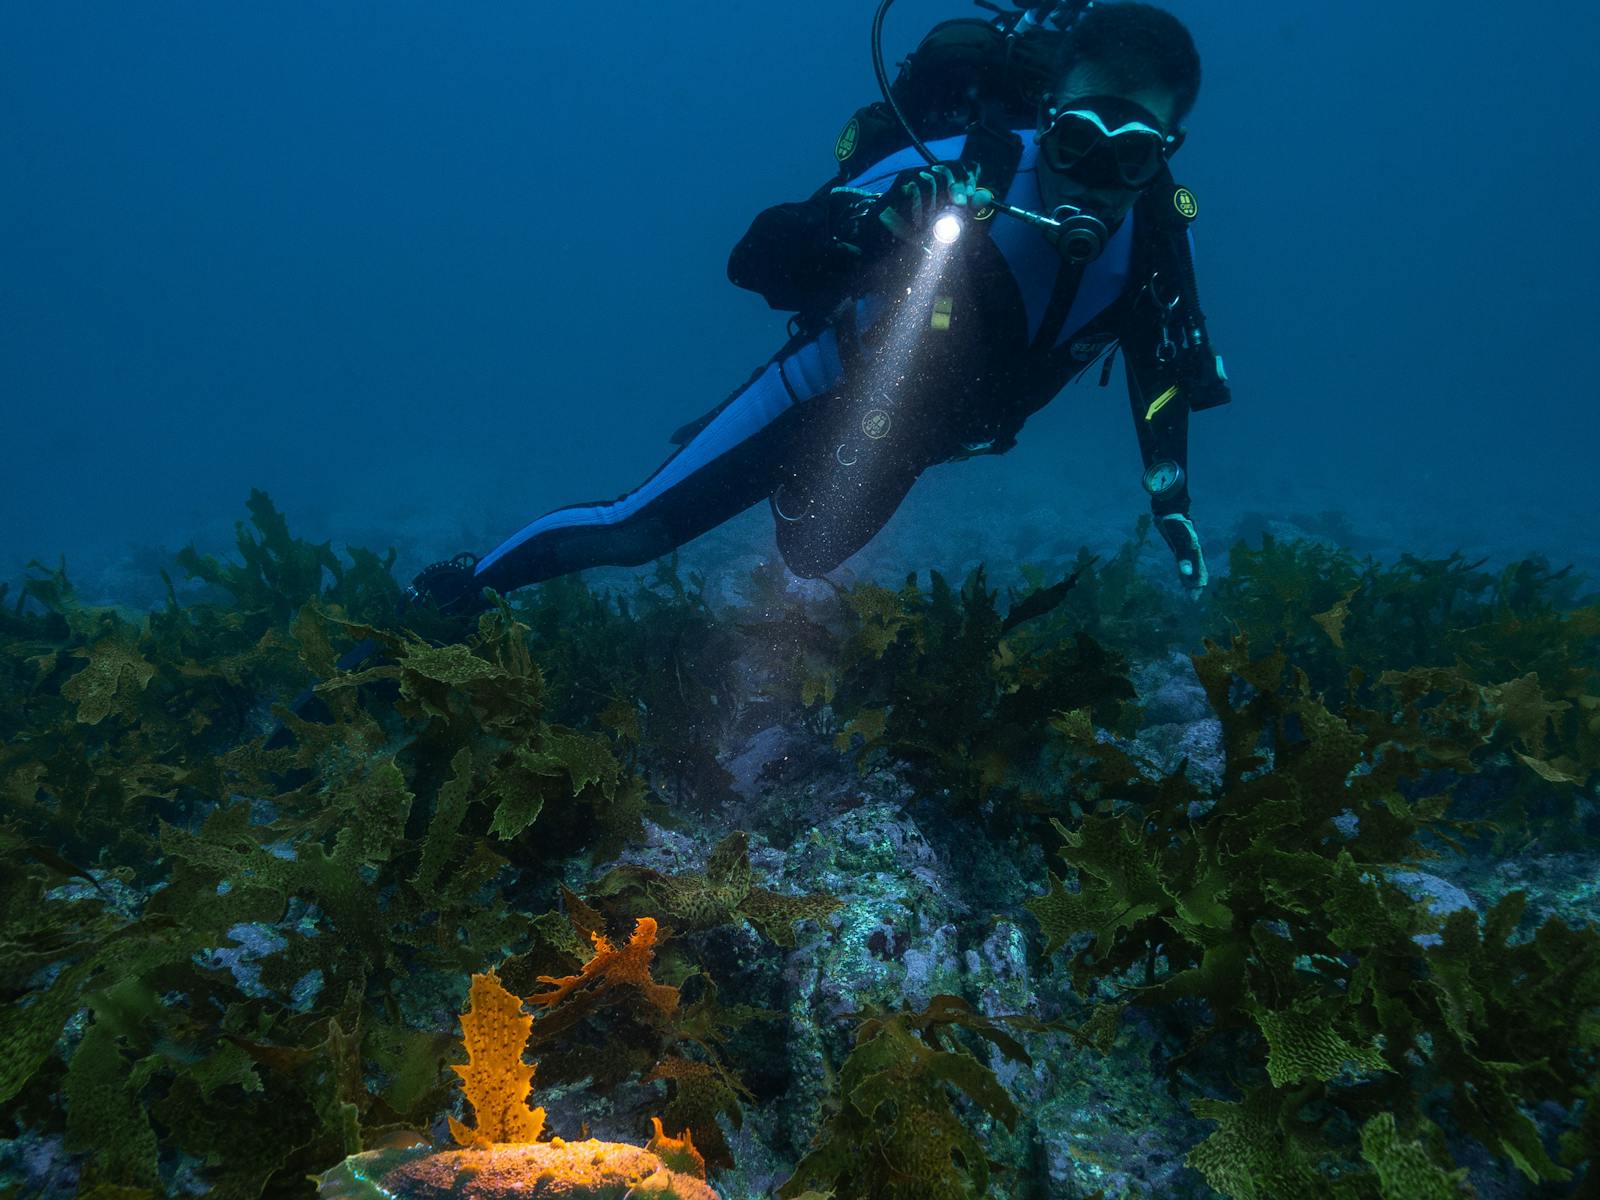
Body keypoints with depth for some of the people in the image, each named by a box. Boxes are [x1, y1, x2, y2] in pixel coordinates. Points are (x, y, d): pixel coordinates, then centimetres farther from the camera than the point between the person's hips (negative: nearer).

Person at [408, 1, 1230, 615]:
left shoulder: (1154, 225, -21)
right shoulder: (961, 169, -36)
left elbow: (1159, 360, -1)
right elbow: (754, 264, -38)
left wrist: (1169, 494, -9)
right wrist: (866, 223, -57)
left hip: (915, 434, 5)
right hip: (836, 388, -5)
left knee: (810, 557, 29)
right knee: (636, 531, -6)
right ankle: (461, 588, 19)